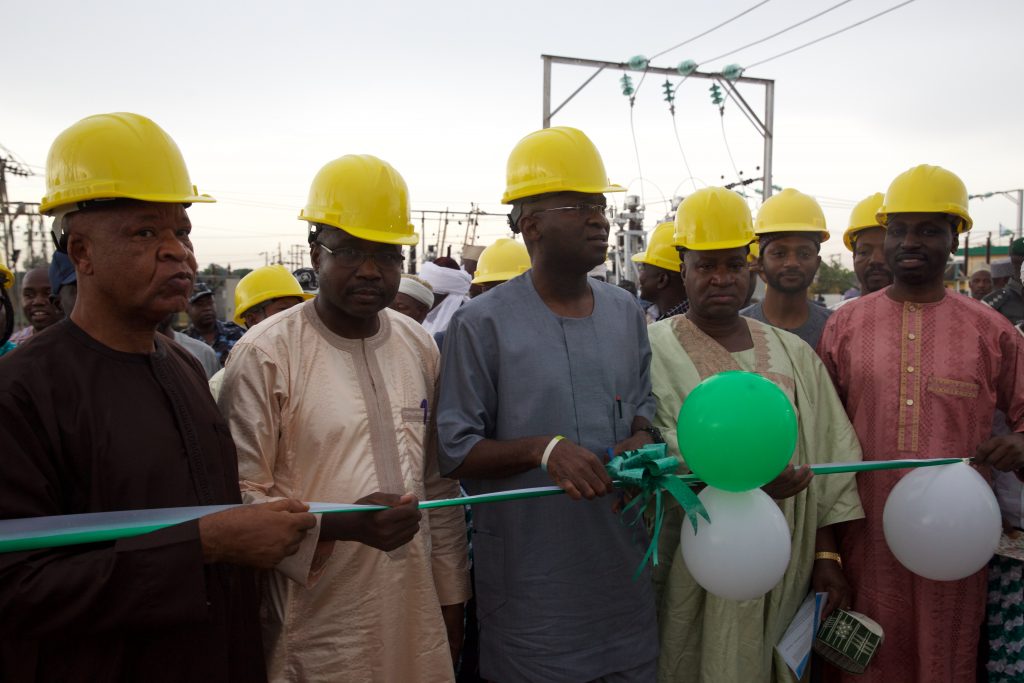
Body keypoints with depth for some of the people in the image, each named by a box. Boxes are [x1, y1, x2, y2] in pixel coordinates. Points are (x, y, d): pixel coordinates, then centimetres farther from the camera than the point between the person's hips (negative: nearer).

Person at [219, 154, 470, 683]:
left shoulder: (420, 346, 5)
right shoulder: (264, 354, -12)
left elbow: (438, 484, 9)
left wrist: (451, 596, 11)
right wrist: (340, 525, -25)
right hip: (314, 636, -4)